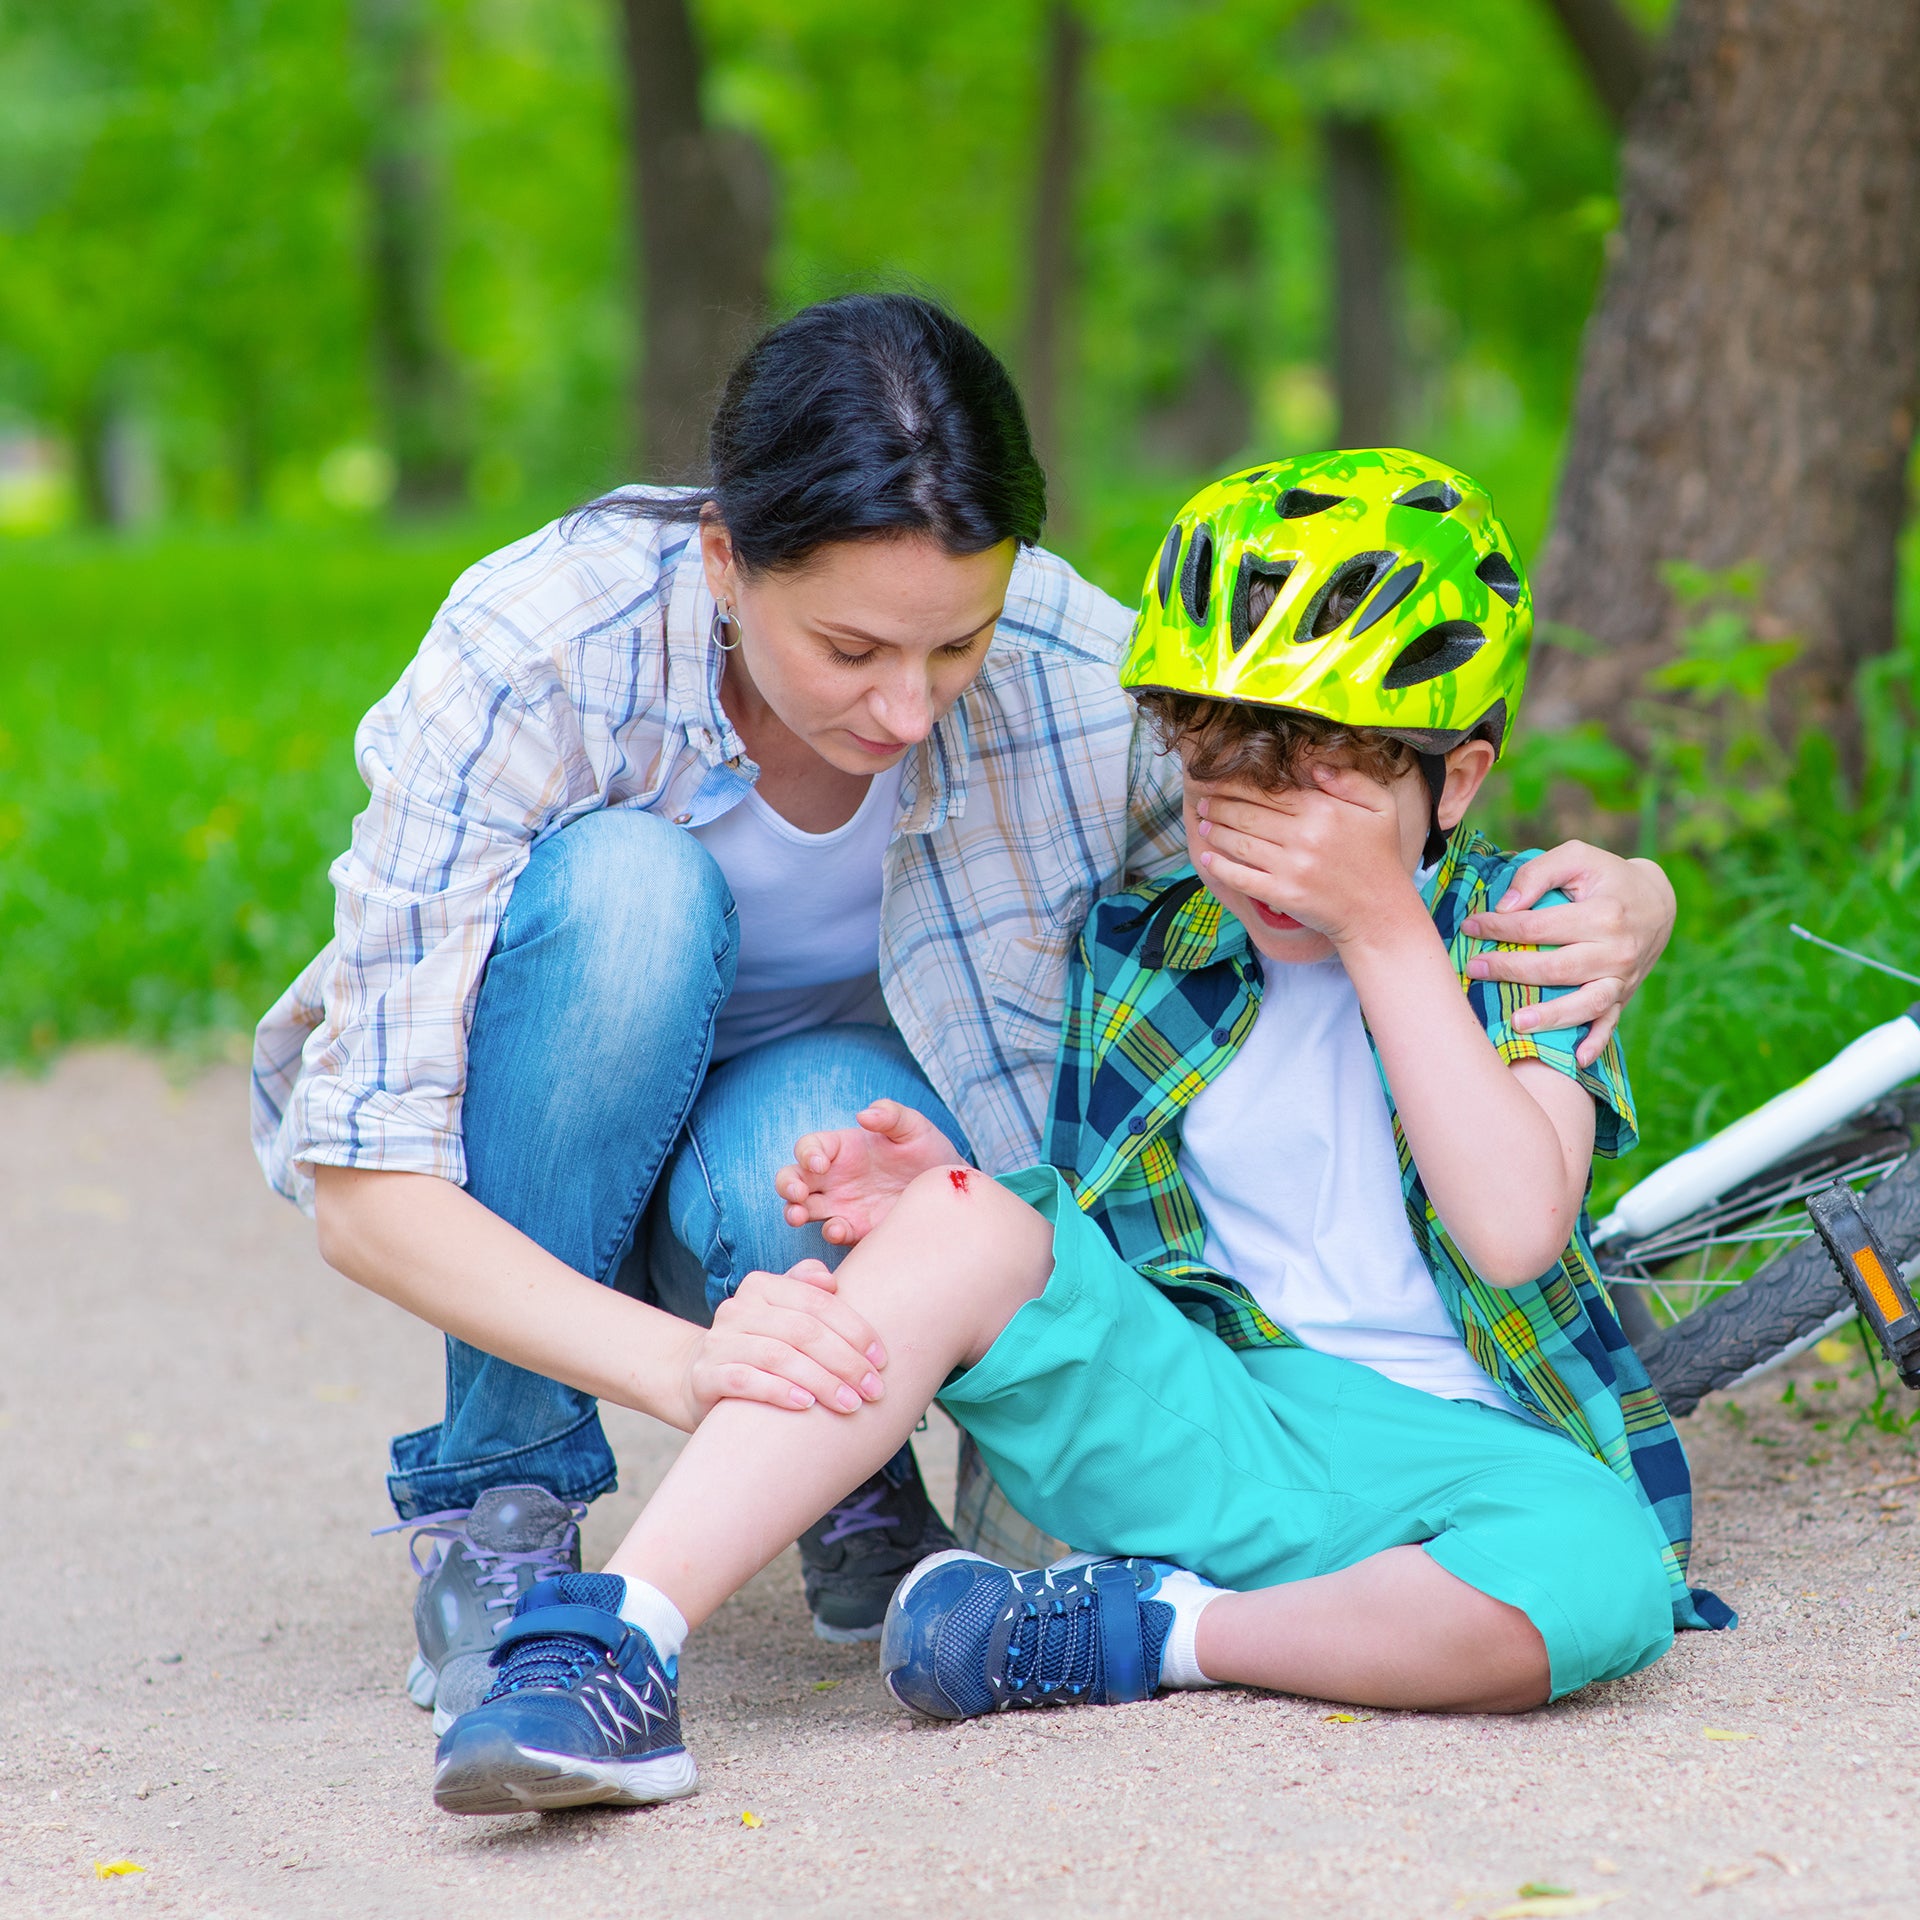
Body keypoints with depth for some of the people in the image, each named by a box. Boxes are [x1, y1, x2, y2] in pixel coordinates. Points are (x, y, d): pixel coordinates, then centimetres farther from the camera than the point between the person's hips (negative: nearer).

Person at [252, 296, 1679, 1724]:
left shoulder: (1072, 679, -26)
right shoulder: (534, 656, -33)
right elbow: (364, 1193, -33)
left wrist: (1612, 910, -35)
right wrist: (679, 1363, -51)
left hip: (830, 1099, 1)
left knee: (809, 1153, -36)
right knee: (627, 887, -34)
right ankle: (498, 1501, -16)